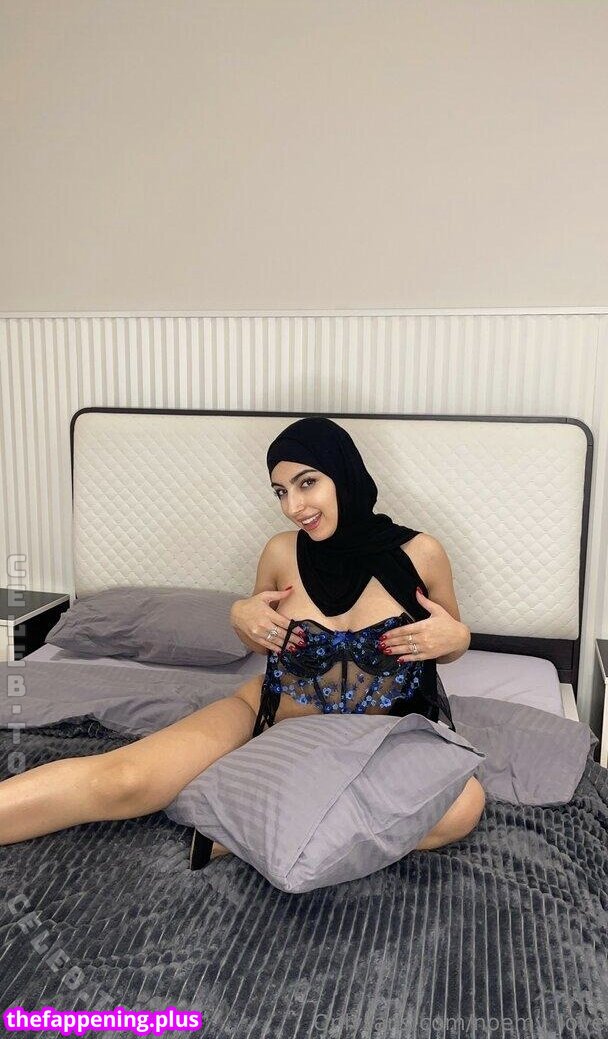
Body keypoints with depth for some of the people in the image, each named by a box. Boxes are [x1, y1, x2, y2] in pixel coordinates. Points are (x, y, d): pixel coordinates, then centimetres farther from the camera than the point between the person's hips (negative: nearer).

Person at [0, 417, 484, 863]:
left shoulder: (420, 553, -10)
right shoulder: (282, 554, -6)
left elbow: (449, 639, 8)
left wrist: (455, 637, -15)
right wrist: (241, 617, -9)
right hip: (273, 715, 0)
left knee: (463, 804, -32)